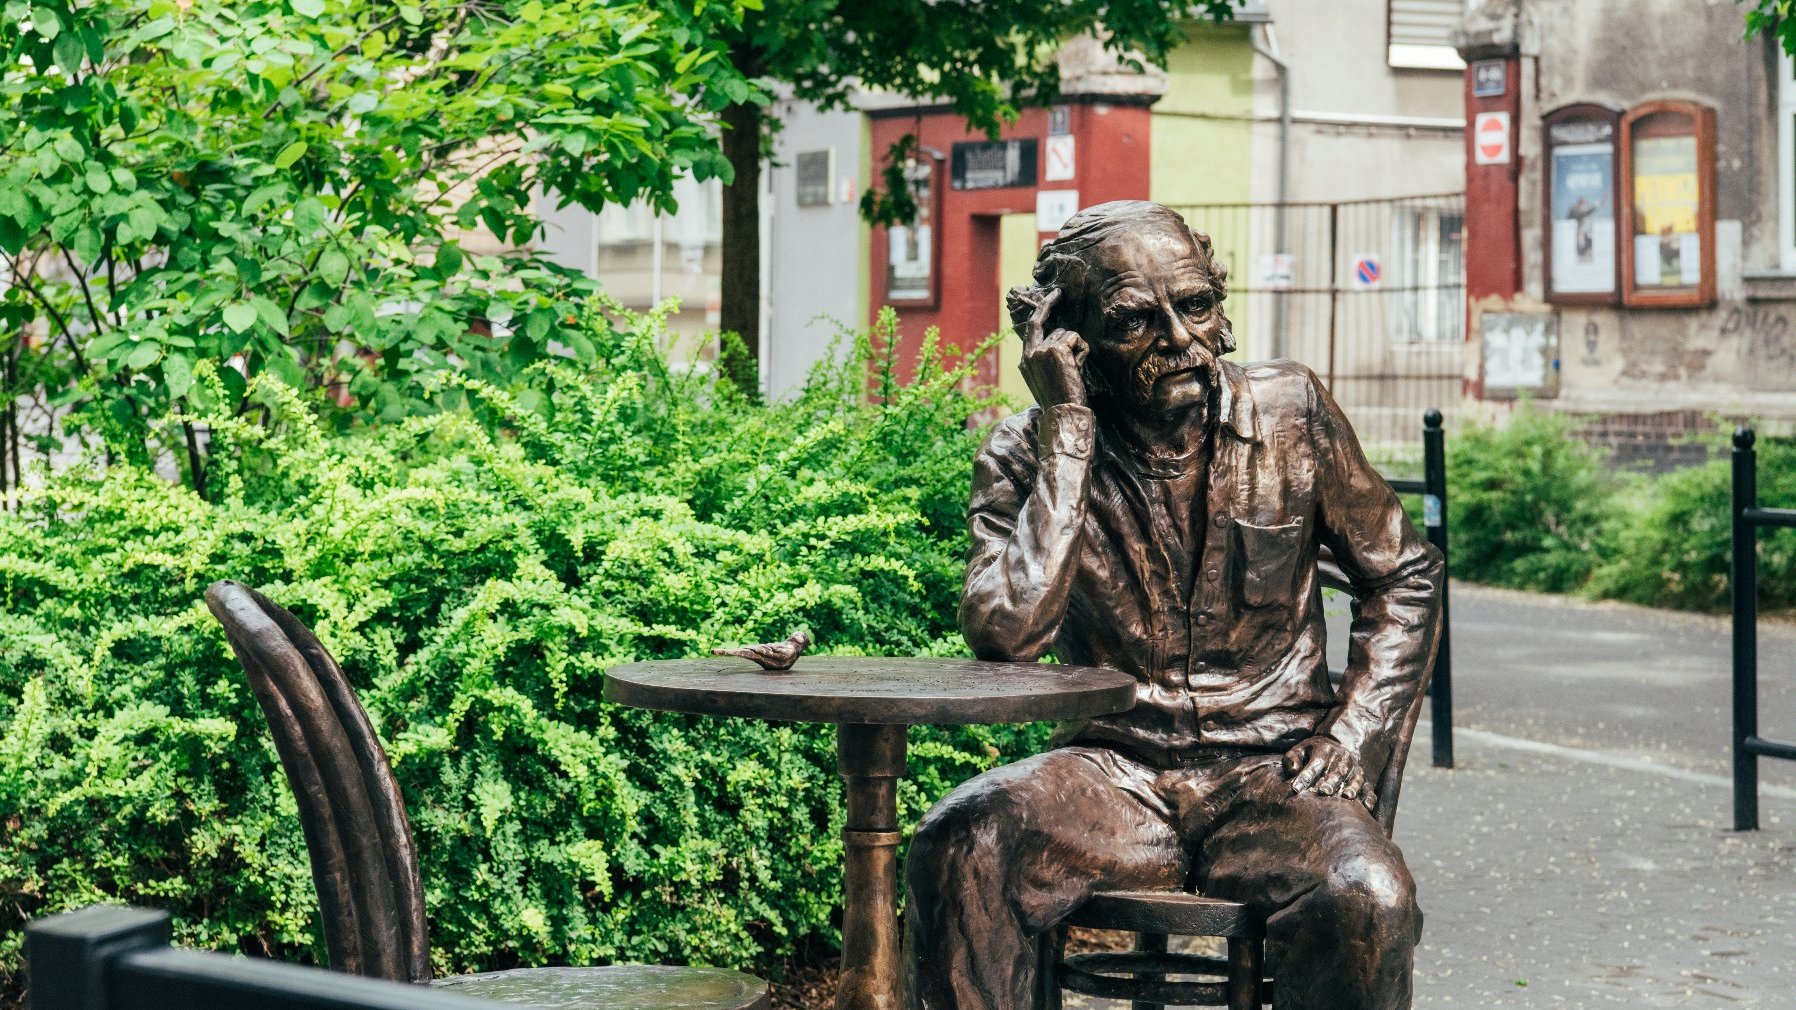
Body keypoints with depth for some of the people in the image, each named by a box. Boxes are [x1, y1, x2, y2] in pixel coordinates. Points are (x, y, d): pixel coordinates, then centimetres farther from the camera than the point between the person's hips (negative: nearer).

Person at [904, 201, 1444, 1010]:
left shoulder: (1289, 414, 1)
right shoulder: (1028, 457, -2)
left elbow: (1404, 576, 12)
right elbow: (1006, 633, -21)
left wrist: (1353, 737, -2)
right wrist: (1068, 429, -17)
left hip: (1269, 769, 1)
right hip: (1114, 774, 0)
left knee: (1368, 900, -32)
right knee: (958, 848, -31)